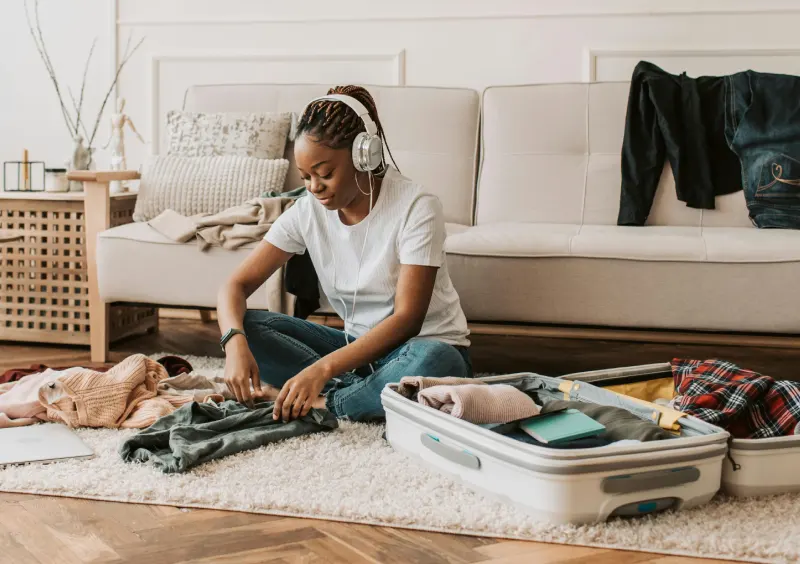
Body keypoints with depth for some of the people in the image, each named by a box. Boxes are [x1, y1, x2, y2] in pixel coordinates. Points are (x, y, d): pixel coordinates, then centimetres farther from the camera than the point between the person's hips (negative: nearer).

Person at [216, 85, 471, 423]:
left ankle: (322, 403, -22)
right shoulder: (307, 212, -5)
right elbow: (236, 285, -7)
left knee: (433, 362, -41)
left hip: (425, 344, -4)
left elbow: (407, 319, -25)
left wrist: (323, 369, -35)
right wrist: (235, 343, -30)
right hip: (357, 345, 5)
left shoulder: (416, 207, -19)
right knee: (246, 327, -13)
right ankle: (356, 391, -21)